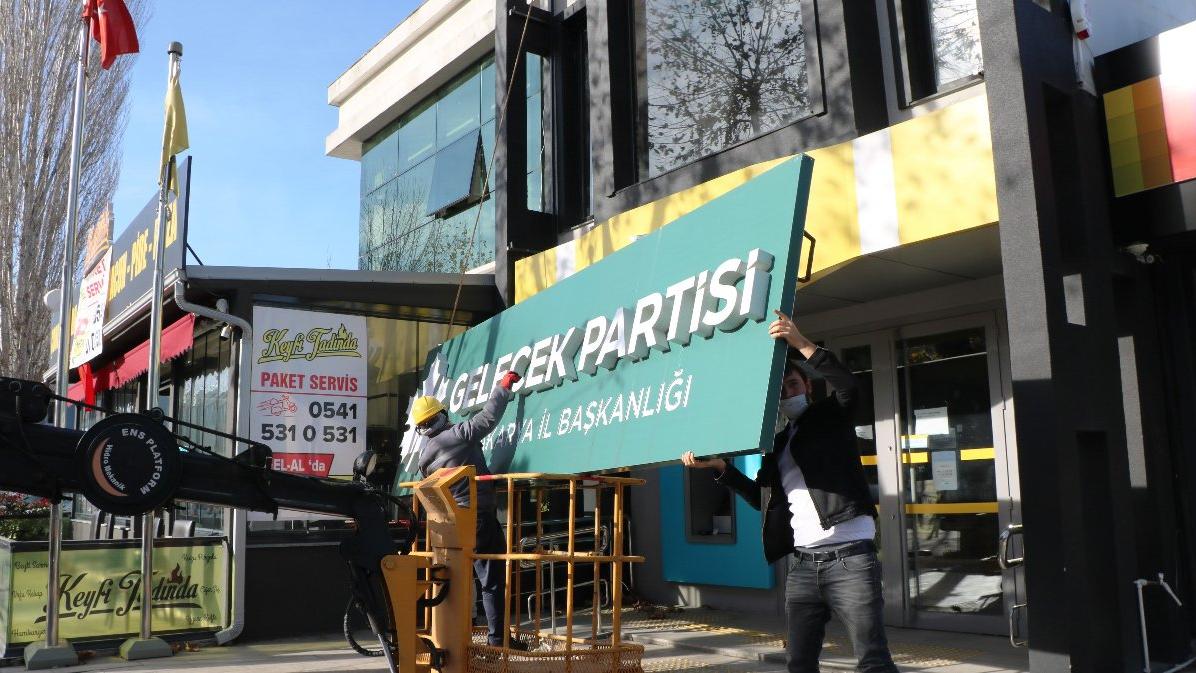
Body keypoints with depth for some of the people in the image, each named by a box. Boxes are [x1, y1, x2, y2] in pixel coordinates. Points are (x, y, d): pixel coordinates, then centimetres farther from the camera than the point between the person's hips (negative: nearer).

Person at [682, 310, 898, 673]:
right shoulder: (778, 443, 20)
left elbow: (848, 386, -16)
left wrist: (802, 344, -24)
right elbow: (762, 497, 22)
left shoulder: (831, 417, 5)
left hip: (848, 557, -6)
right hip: (802, 564, 6)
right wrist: (720, 466, 12)